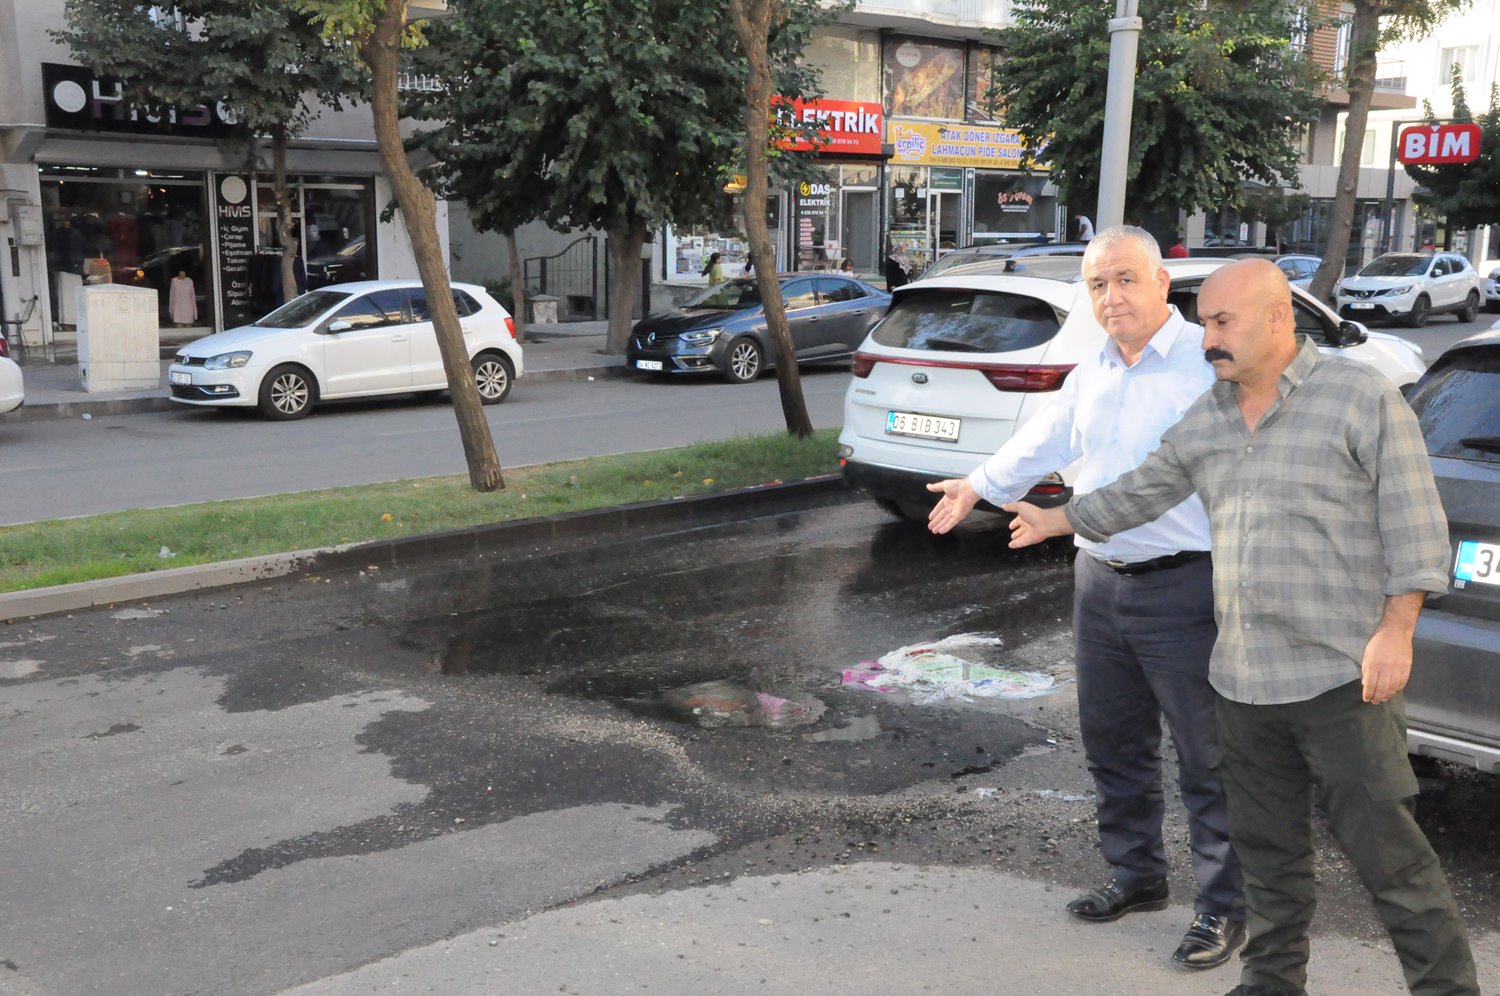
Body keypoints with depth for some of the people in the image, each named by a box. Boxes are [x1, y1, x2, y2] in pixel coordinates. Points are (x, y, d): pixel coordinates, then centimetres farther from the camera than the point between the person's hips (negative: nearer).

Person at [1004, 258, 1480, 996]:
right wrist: (1054, 521, 29)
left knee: (1386, 849, -3)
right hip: (1243, 680, 6)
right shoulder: (1205, 421, 11)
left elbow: (1413, 524, -9)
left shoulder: (1362, 398, -7)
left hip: (1342, 677, -6)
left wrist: (1395, 632, -15)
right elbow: (1140, 492, 22)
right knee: (1267, 850, 16)